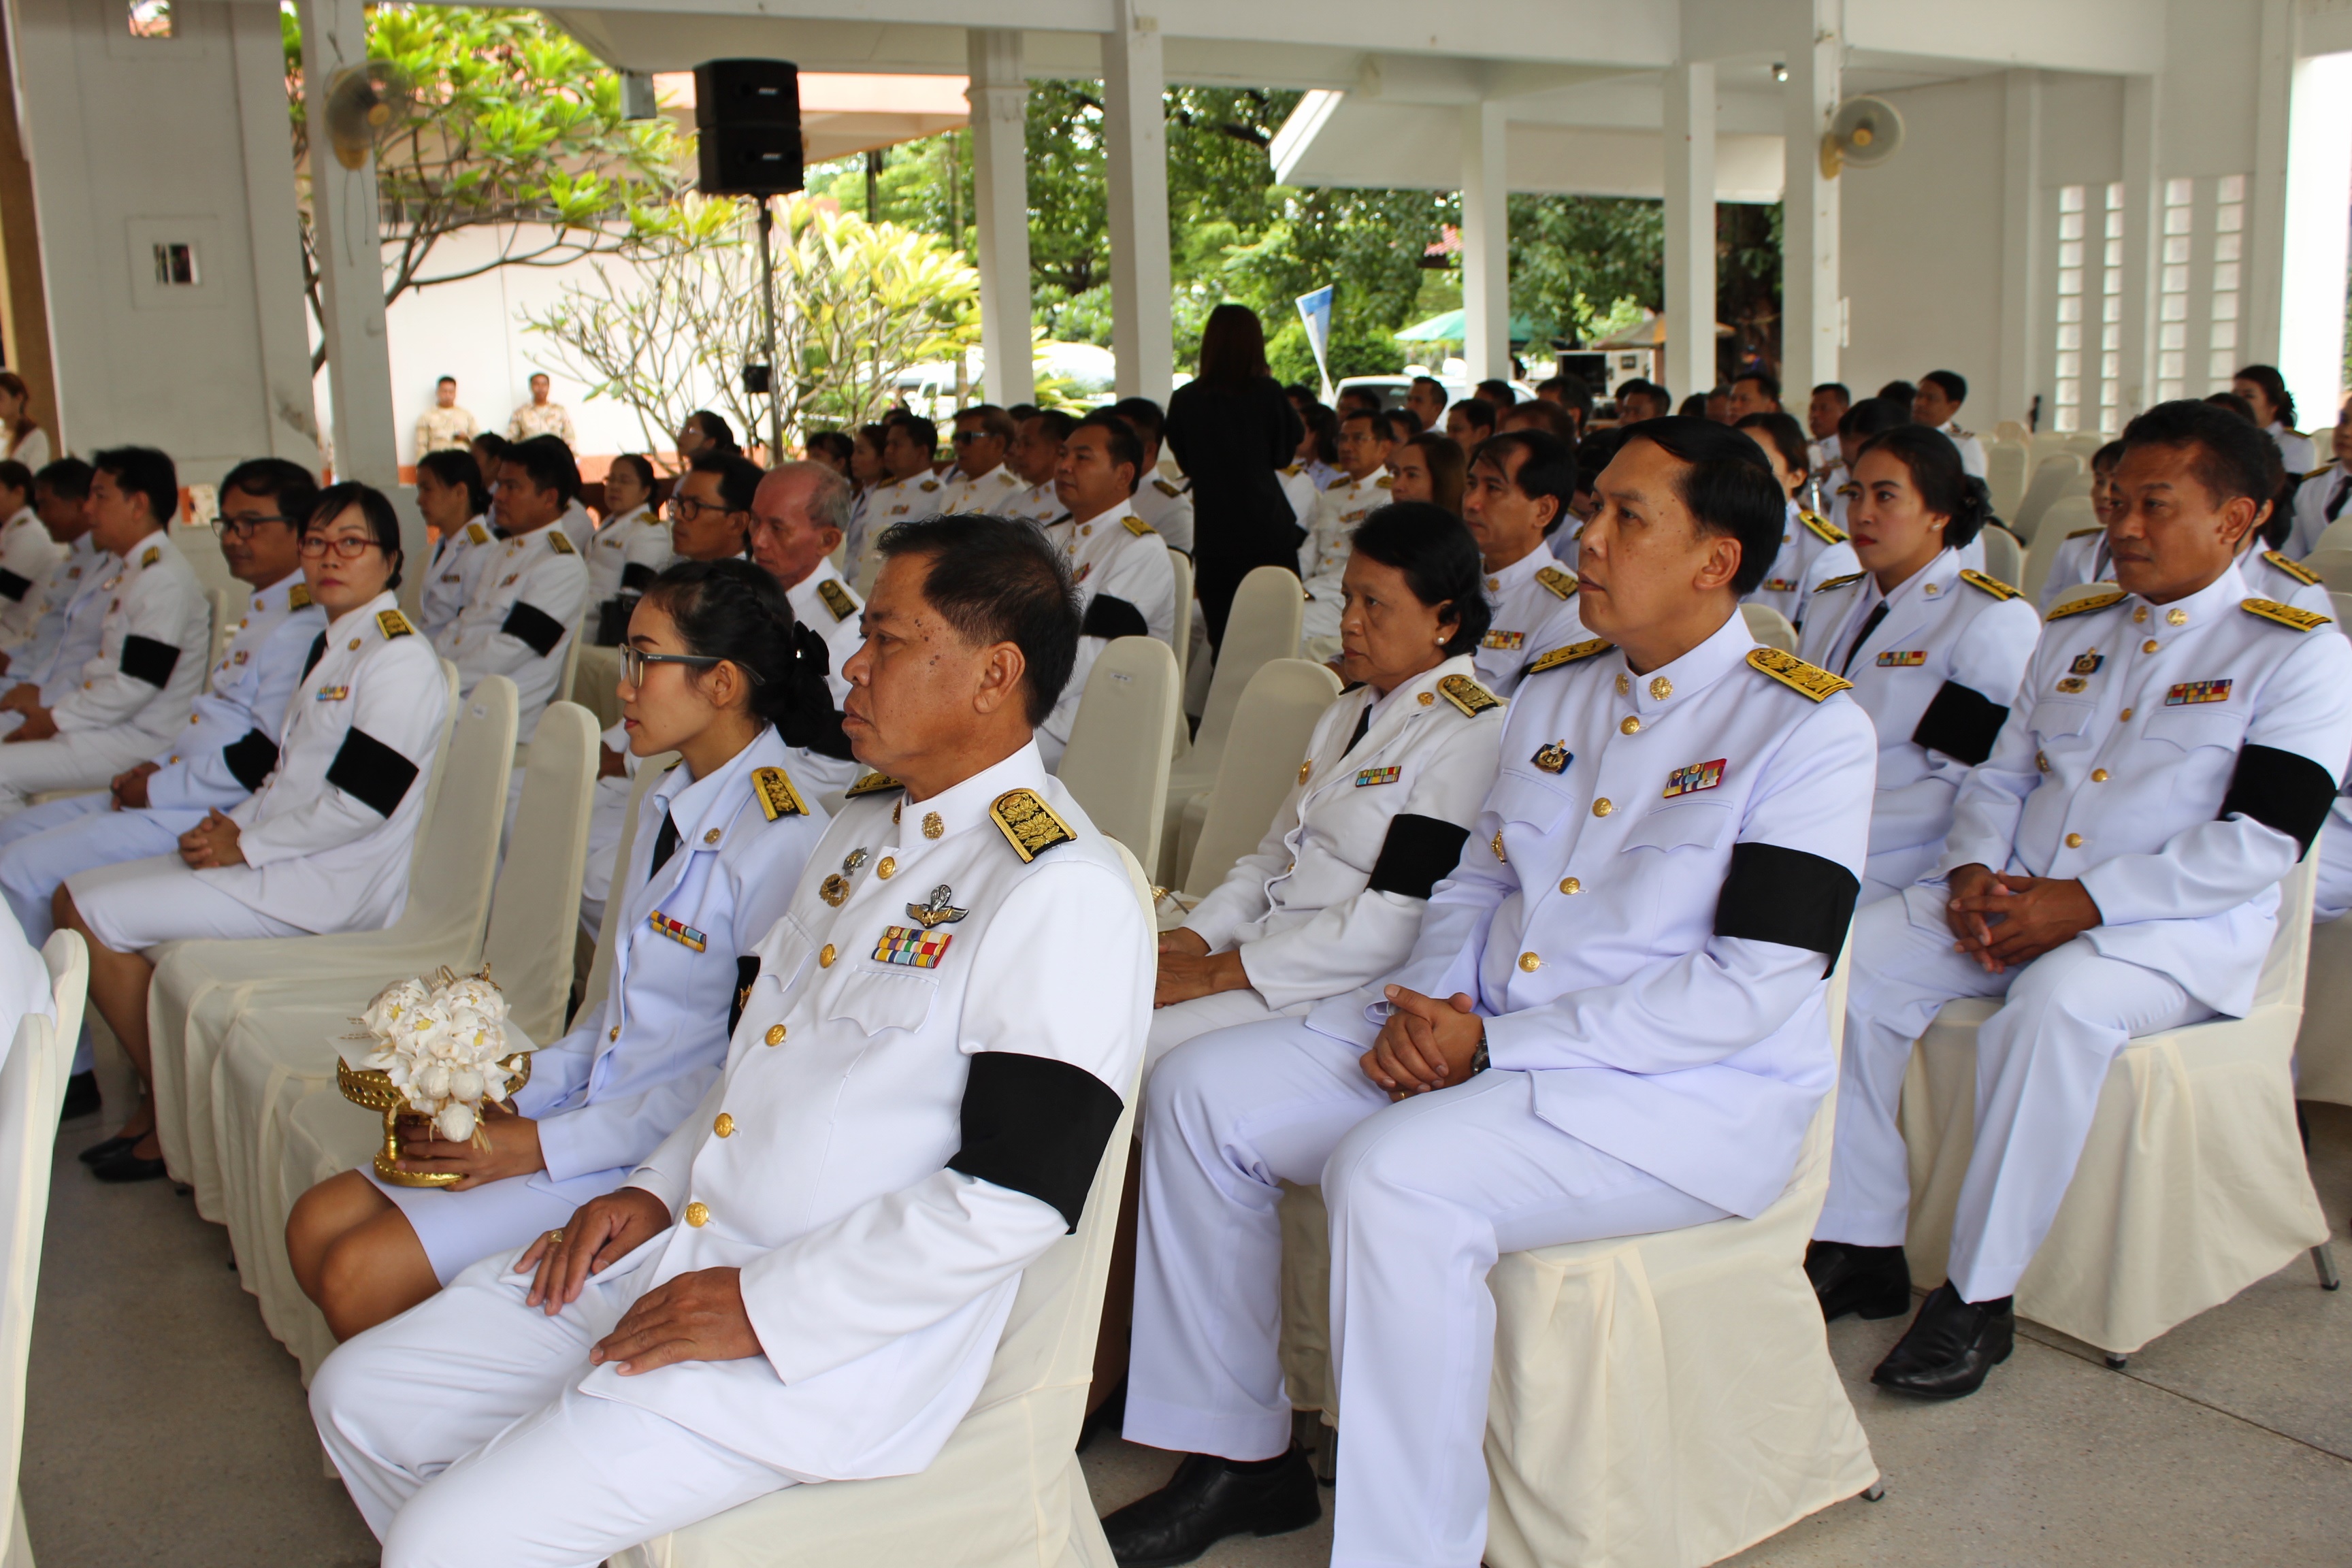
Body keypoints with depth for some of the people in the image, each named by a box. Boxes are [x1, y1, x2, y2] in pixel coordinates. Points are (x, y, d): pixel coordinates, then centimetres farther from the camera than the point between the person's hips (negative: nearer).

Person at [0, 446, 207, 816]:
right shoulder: (122, 570, 14)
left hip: (140, 740, -10)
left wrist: (56, 718, -12)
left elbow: (136, 686, -22)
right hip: (106, 721, 10)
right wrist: (44, 696, 8)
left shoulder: (165, 581, -18)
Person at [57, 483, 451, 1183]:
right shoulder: (332, 646, 16)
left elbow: (359, 803, -21)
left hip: (331, 887, -10)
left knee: (94, 915, -12)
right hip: (280, 857, 10)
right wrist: (233, 823, 3)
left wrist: (244, 845, -14)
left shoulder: (399, 659, -15)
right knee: (76, 898, 5)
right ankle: (160, 1100, 8)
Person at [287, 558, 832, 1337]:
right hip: (597, 1110, 9)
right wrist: (515, 1094, 3)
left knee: (360, 1275, -13)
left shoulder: (782, 838, -21)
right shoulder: (668, 803, 10)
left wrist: (545, 1145, -16)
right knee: (317, 1224, 3)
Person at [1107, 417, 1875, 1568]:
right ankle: (1236, 1456, 10)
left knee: (1393, 1176, -33)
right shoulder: (1553, 691, 12)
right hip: (1481, 1040, 8)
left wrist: (1495, 1047, -20)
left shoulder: (1807, 728, -11)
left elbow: (1753, 987, -18)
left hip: (1690, 1096, -8)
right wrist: (1427, 1007, -6)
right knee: (1199, 1091, -3)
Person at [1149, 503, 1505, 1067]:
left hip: (1351, 989, -8)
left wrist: (1222, 971, -18)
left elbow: (1399, 920, -19)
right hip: (1271, 946, 8)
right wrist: (1197, 934, -1)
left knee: (1144, 1045, -25)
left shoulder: (1472, 735, -12)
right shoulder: (1349, 712, 18)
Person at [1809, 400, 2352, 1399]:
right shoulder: (2074, 633, 18)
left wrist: (2086, 902, -19)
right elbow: (2003, 774, 17)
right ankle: (1859, 1244, -11)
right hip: (2018, 901, 6)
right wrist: (1974, 873, -5)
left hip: (2180, 928, -6)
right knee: (1854, 957, -17)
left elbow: (2261, 842, -12)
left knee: (2056, 1003, -37)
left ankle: (1981, 1295, -25)